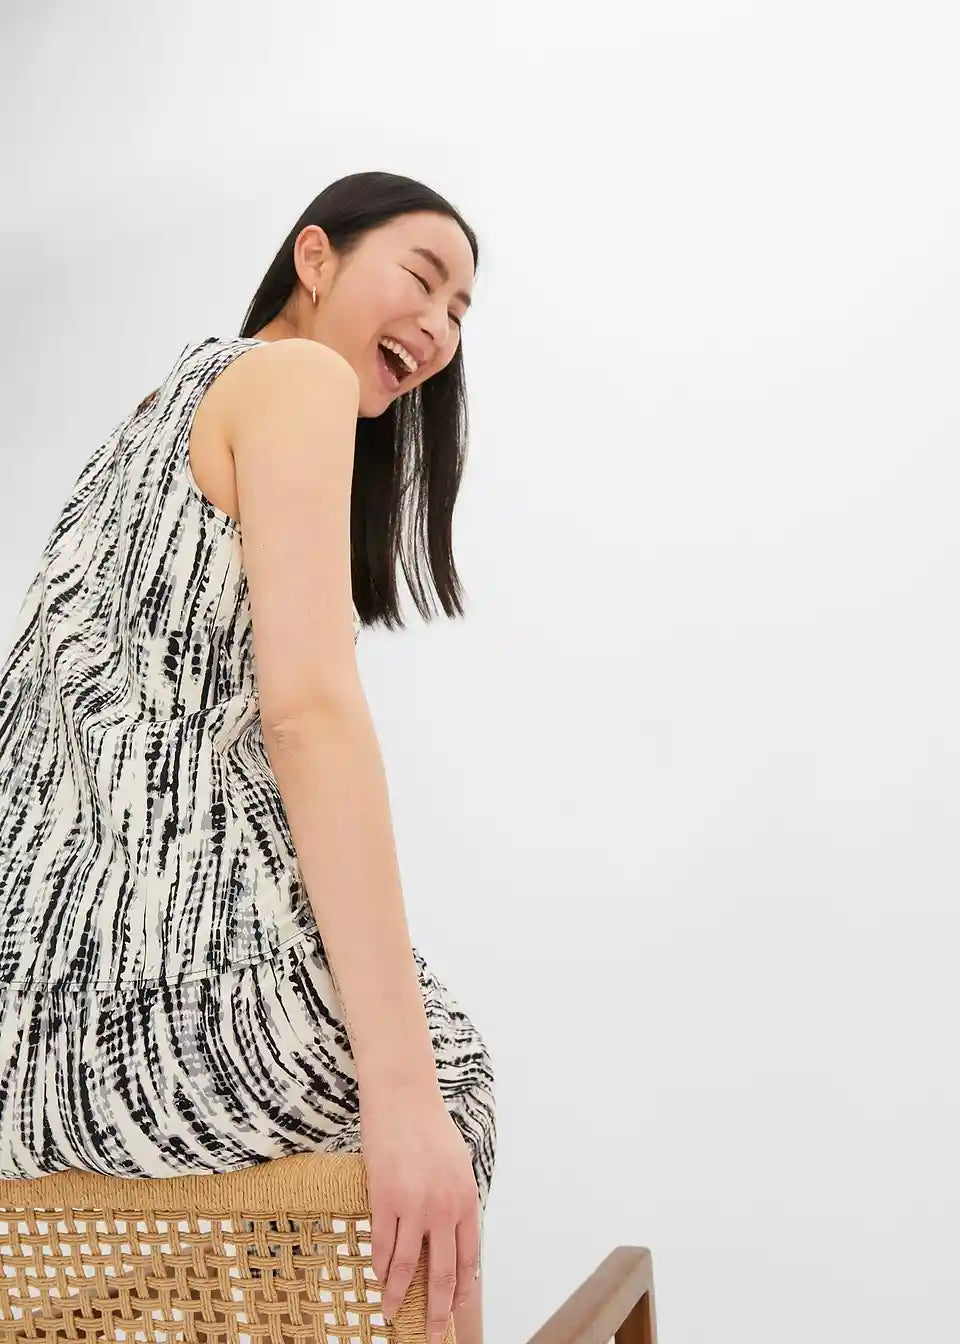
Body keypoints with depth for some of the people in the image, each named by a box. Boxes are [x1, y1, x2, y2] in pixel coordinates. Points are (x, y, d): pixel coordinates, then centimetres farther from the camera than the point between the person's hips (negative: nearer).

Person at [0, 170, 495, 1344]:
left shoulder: (166, 411, 24)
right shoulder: (296, 375, -4)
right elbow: (308, 703, -18)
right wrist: (404, 1084, -21)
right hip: (165, 984, -9)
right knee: (444, 1067, 17)